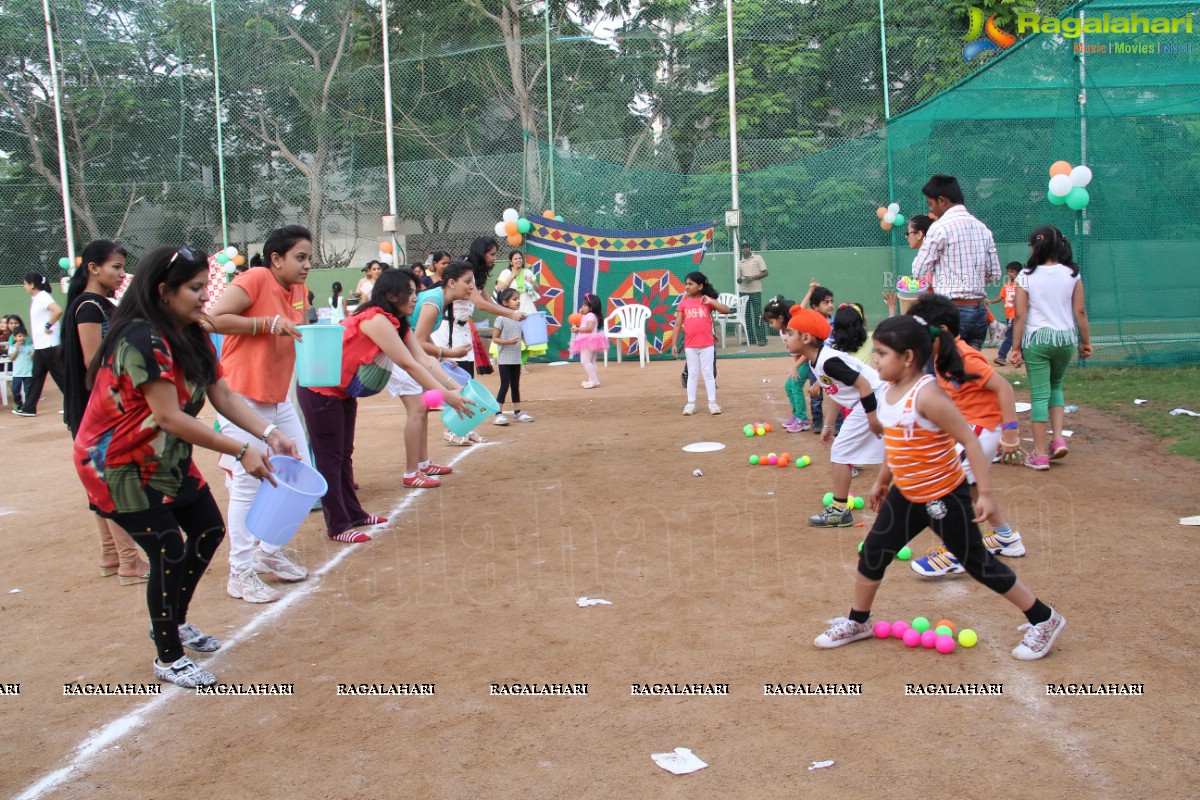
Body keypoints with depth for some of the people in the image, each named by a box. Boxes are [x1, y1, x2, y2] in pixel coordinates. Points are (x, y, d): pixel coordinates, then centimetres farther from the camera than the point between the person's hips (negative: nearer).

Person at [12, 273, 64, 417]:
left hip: (50, 344, -9)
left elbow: (58, 311, -31)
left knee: (59, 375, -3)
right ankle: (28, 408, 13)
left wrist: (48, 326, -21)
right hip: (40, 345, 9)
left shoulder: (43, 297, -14)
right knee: (36, 377, 10)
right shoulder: (35, 298, 15)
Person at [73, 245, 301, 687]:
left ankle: (175, 621, 35)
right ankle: (168, 659, 11)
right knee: (169, 552, -9)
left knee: (208, 530, 12)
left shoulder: (194, 337, 1)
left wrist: (269, 433, -18)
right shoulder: (142, 340, -27)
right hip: (119, 464, -9)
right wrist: (240, 451, -30)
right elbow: (169, 417, -31)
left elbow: (222, 394, -3)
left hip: (168, 459, 9)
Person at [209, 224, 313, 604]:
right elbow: (216, 319, -20)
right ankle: (241, 573, 7)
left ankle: (271, 552, 28)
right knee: (247, 484, -4)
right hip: (243, 399, -9)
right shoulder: (255, 279, -13)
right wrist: (269, 323, -23)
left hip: (279, 399, 9)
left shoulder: (298, 291, 10)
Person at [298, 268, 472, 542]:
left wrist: (454, 386, -14)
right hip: (320, 389, -10)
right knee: (330, 456, -3)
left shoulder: (397, 324, 4)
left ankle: (353, 513, 26)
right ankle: (337, 526, 2)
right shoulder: (376, 320, -26)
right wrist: (446, 395, -27)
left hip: (343, 392, 10)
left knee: (343, 454, 16)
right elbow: (409, 365, -28)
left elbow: (423, 360, -4)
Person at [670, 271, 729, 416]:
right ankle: (691, 404, 14)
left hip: (707, 344, -1)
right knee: (692, 374, 8)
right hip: (690, 345, 1)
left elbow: (726, 310, -9)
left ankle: (712, 403, 11)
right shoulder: (683, 303, 3)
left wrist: (710, 301, -17)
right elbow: (677, 325, 3)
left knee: (708, 373, 5)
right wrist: (674, 344, -2)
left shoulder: (708, 301, 0)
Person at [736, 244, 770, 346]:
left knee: (758, 315, -9)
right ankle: (751, 338, 12)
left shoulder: (757, 258, 3)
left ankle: (762, 338, -9)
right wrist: (740, 279, -7)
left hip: (755, 291, -5)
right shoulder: (740, 263, 15)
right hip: (743, 291, 5)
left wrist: (753, 277, -15)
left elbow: (765, 273, -3)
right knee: (746, 315, 6)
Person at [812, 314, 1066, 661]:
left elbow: (969, 440, -23)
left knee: (977, 562, 4)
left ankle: (1044, 621, 22)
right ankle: (857, 622, 31)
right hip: (905, 495, 8)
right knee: (872, 553, 11)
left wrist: (985, 494, -24)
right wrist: (882, 480, 24)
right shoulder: (889, 391, 0)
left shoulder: (926, 395, -25)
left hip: (944, 497, -8)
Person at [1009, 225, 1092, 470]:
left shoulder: (1026, 276, -6)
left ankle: (1040, 454, 4)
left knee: (1039, 394, 2)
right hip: (1066, 339, 3)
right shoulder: (1072, 274, 0)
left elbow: (1020, 315, -7)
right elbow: (1080, 312, 1)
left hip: (1036, 340, -3)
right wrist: (1086, 341, 11)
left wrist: (1016, 347, -2)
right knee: (1055, 386, 25)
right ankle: (1058, 438, 13)